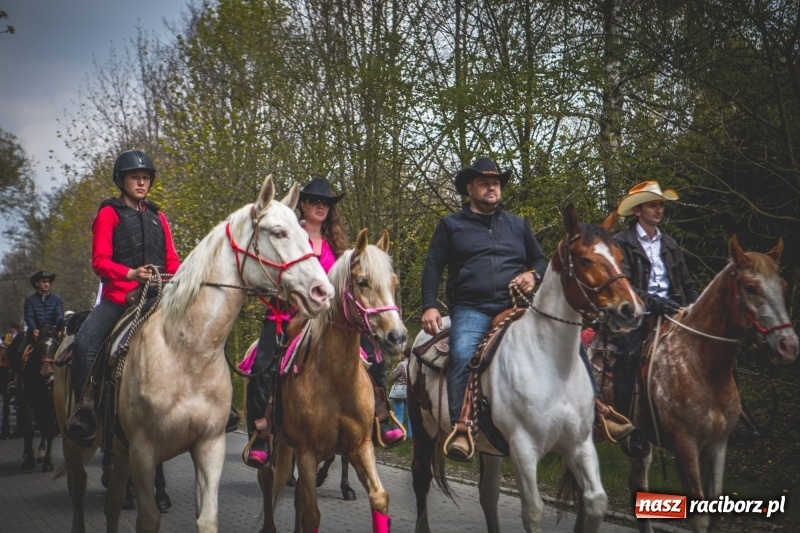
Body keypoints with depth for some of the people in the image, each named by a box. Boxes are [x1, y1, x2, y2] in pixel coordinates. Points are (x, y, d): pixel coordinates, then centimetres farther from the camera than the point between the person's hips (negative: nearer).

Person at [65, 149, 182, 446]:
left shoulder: (158, 218, 18)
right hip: (118, 296, -4)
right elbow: (100, 261, -6)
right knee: (85, 343, -25)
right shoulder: (109, 214, 4)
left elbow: (172, 261, 15)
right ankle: (85, 408, -19)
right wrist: (131, 273, -24)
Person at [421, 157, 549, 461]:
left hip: (515, 306, 3)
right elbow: (433, 267, 10)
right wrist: (429, 306, -4)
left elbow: (540, 260, 27)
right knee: (462, 353, -33)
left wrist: (534, 274, 2)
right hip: (471, 308, -3)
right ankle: (461, 427, -33)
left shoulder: (517, 225, 23)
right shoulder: (451, 225, 16)